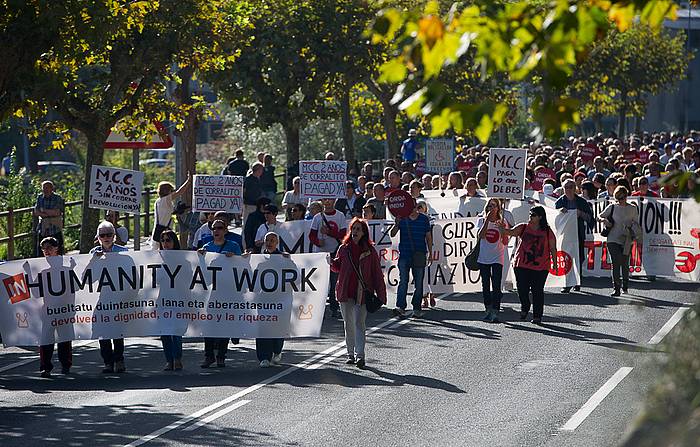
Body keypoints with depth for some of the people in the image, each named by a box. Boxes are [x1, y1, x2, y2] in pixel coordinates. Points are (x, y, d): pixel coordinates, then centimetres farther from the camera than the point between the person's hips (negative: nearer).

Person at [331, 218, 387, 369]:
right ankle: (351, 354, 21)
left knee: (359, 323, -12)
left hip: (362, 293, -4)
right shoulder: (344, 248, 7)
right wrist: (331, 263, -5)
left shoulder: (370, 250, -1)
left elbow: (377, 273, 0)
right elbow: (338, 267, 18)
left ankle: (360, 355, -17)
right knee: (348, 324, 10)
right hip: (345, 292, 4)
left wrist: (381, 294, -2)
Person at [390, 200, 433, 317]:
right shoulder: (402, 218, 4)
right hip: (404, 255, -1)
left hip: (419, 255, 1)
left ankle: (417, 308, 12)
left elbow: (428, 237, 12)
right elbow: (392, 234, -2)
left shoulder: (424, 219, 6)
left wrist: (430, 252, 9)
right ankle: (400, 307, -12)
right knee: (403, 282, -8)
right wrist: (396, 224, -20)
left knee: (419, 283, 4)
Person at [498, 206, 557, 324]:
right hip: (521, 265, 2)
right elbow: (510, 232, -7)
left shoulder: (548, 232, 2)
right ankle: (524, 308, 30)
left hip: (540, 267, -2)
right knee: (522, 289, 1)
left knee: (537, 291, 0)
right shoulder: (523, 228, 6)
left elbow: (553, 249, 6)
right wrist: (502, 228, -27)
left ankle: (537, 316, 11)